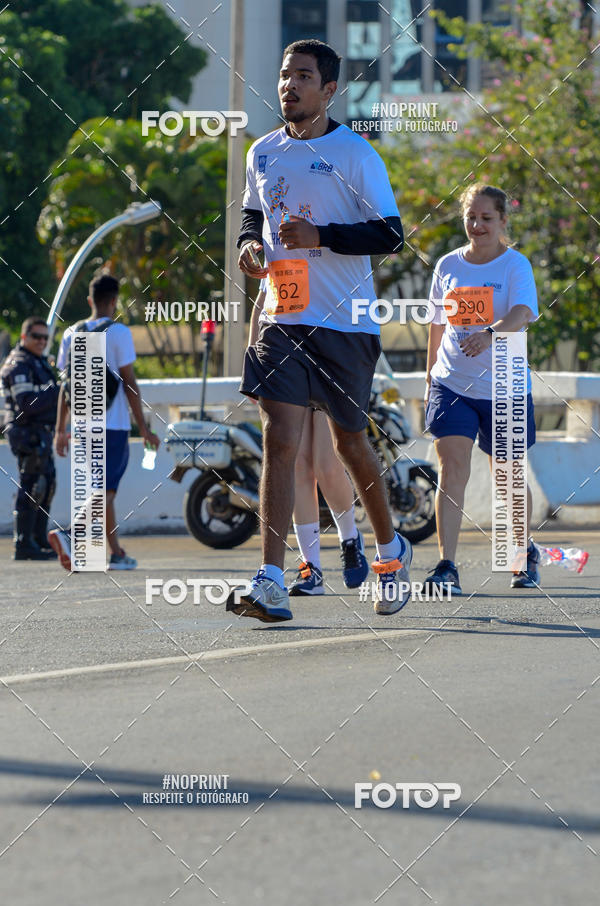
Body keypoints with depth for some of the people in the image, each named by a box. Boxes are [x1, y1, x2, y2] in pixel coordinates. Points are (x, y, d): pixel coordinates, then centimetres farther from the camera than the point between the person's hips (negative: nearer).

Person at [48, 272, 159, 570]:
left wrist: (60, 429, 16)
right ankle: (70, 534, -28)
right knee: (104, 490, -7)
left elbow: (66, 385, 11)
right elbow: (129, 383, -8)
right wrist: (143, 428, -5)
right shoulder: (118, 332, -7)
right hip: (114, 423, -6)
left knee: (107, 489, 15)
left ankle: (116, 553, 19)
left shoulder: (71, 334, 9)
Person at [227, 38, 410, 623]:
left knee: (349, 443, 10)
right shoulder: (263, 153, 9)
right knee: (280, 441, -11)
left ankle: (390, 548, 37)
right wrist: (250, 242, 4)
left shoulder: (354, 154, -6)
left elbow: (391, 235, -9)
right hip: (282, 321, 3)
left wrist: (321, 236, -20)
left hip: (345, 324, -3)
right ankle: (270, 584, -17)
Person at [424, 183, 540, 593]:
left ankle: (526, 552, 35)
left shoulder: (515, 264, -6)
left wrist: (489, 333, -43)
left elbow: (522, 313, -24)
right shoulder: (448, 266, 6)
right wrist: (430, 377, 17)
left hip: (504, 386, -2)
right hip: (452, 384, 2)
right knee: (452, 469, -13)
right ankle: (446, 566, -17)